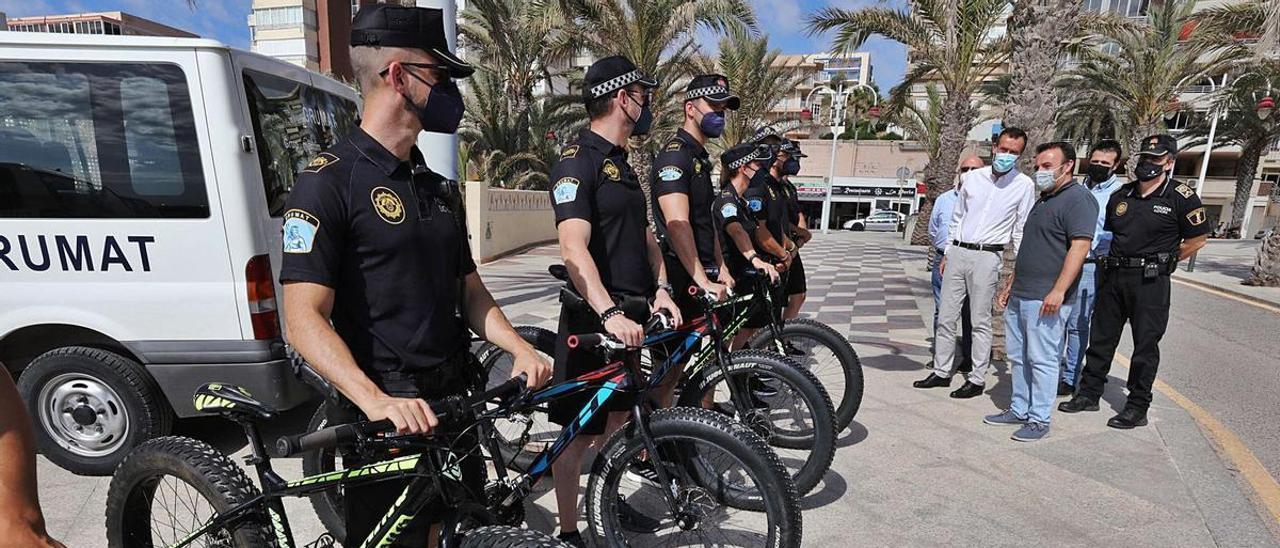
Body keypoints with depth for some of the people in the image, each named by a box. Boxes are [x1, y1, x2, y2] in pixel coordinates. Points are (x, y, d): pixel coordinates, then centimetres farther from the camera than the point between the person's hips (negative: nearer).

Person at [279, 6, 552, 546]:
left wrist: (521, 350, -3)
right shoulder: (328, 180, -12)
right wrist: (377, 401, -31)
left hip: (453, 403, 7)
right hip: (387, 418, -6)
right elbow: (304, 318, -18)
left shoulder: (439, 187, 11)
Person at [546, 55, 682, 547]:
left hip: (631, 312, 9)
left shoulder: (621, 164, 16)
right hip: (593, 319, -9)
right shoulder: (578, 161, -13)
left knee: (617, 416, 20)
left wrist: (661, 289, 0)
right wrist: (609, 313, -34)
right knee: (580, 431, 4)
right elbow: (574, 248, -25)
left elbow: (645, 234, 14)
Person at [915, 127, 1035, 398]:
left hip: (986, 257, -4)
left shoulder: (1024, 185, 0)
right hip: (957, 252, 4)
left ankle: (977, 379, 13)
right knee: (945, 317, 7)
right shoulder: (971, 177, 8)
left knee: (980, 322, 1)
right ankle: (942, 372, 19)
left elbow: (1022, 230, 2)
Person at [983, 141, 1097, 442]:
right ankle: (1019, 409, 23)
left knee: (1042, 359, -2)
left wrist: (1058, 291, -25)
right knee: (1018, 356, 13)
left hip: (1046, 298, -9)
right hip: (1020, 295, 9)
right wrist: (1010, 284, 22)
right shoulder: (1043, 200, 21)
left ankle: (1039, 419, 8)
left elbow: (1079, 247, -18)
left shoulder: (1078, 199, -8)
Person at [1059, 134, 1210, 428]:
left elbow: (1197, 240, -1)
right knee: (1101, 337, 10)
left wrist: (1160, 262, 0)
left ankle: (1138, 407, 14)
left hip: (1150, 282, -5)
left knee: (1146, 344, 4)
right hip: (1114, 275, 5)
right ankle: (1089, 393, 21)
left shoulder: (1181, 197, -5)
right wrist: (1114, 261, 11)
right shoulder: (1121, 195, 9)